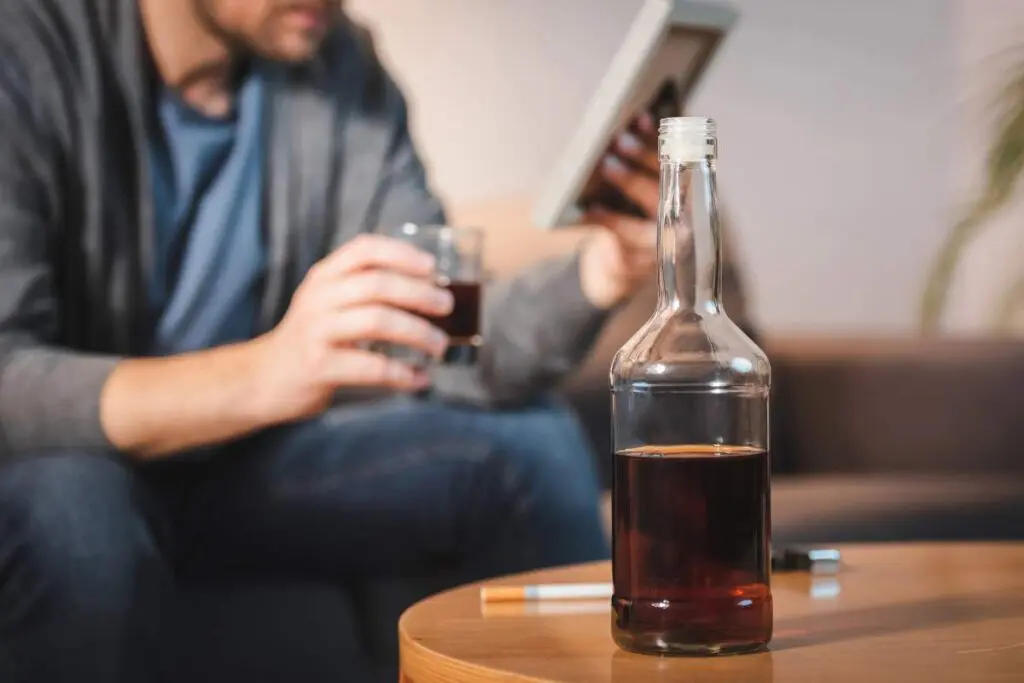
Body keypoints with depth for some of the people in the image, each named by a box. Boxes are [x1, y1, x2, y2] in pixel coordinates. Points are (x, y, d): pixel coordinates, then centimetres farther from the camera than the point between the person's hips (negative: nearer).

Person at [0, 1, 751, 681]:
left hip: (239, 457, 6)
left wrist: (598, 276, -25)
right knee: (71, 507, -37)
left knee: (532, 443, -7)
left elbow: (435, 353, -6)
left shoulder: (344, 69, -3)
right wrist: (262, 375, -48)